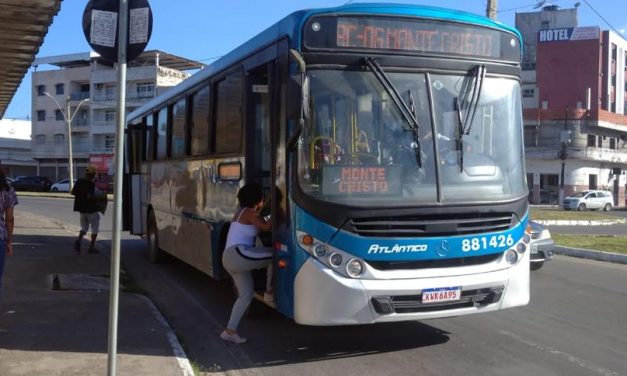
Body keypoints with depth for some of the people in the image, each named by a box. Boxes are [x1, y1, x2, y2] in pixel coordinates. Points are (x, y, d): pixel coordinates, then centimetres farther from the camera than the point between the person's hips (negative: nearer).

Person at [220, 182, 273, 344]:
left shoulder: (243, 212, 22)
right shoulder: (249, 213, -9)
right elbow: (266, 227, -18)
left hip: (231, 259, 10)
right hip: (237, 254, -10)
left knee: (246, 294, 11)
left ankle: (230, 331, 11)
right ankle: (269, 292, -3)